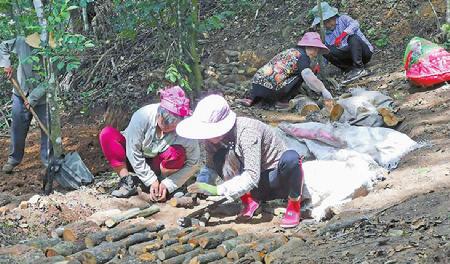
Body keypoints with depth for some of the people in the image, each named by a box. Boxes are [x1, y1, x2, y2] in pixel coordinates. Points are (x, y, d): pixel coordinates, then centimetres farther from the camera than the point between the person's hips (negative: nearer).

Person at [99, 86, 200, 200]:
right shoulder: (142, 116, -28)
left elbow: (192, 164, -16)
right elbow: (133, 152, -21)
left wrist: (168, 185, -25)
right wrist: (151, 181, -23)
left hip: (158, 165, -1)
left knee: (177, 153, -33)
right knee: (107, 133, -23)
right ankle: (127, 181, -22)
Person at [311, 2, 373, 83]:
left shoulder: (343, 19, -1)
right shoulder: (325, 35, 11)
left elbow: (355, 24, -25)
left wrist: (341, 36, -39)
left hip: (365, 51, -4)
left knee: (353, 37, -32)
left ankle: (359, 69, -36)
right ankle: (351, 70, -18)